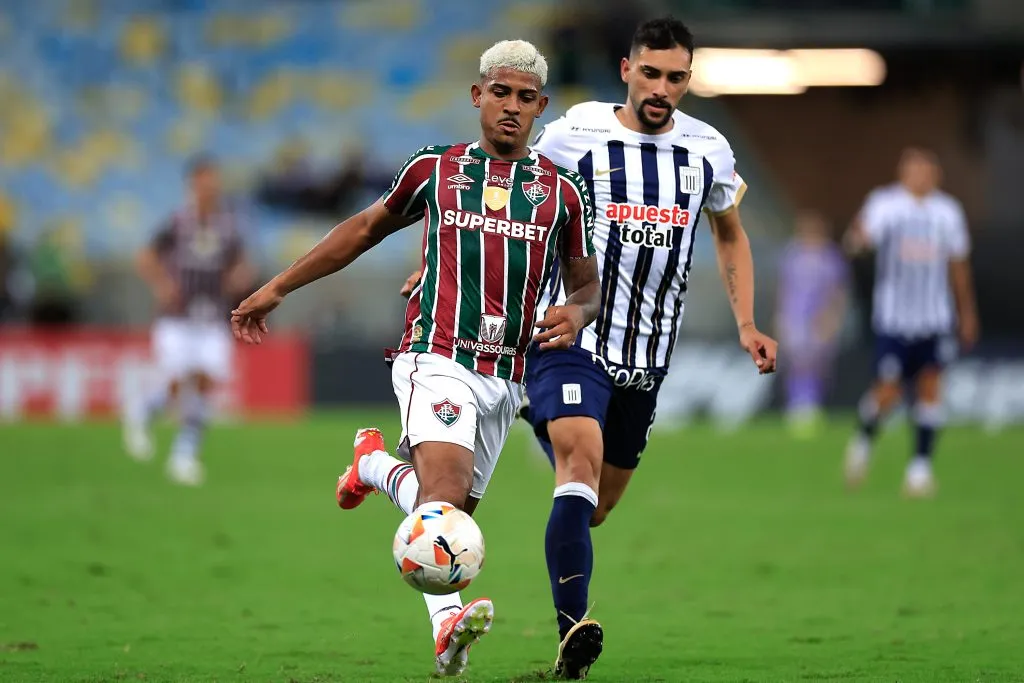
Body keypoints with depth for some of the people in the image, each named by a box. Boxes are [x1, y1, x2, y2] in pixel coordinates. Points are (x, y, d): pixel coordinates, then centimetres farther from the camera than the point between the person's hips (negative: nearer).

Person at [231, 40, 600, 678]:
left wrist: (576, 314, -10)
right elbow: (366, 228, 21)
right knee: (444, 493, -26)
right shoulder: (435, 169, 8)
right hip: (437, 357, -3)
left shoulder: (563, 190, 10)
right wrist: (279, 287, 21)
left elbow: (587, 285, 16)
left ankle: (375, 465, 40)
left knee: (453, 505, 10)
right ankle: (447, 620, -41)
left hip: (505, 376, 4)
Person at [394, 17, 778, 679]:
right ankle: (573, 629, -35)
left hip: (648, 353, 5)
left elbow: (731, 235, 22)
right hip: (572, 337, -4)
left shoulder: (708, 149, 5)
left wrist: (746, 324, 12)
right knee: (582, 460, -26)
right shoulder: (574, 136, -6)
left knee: (598, 503, 13)